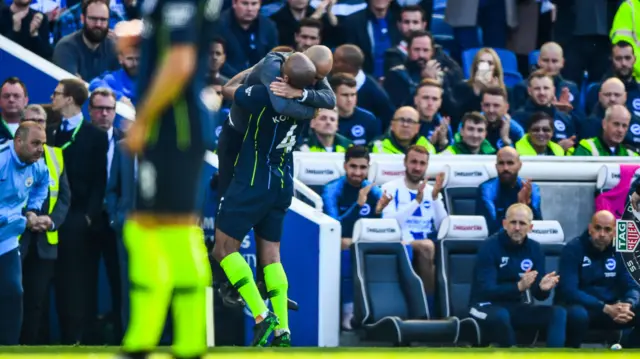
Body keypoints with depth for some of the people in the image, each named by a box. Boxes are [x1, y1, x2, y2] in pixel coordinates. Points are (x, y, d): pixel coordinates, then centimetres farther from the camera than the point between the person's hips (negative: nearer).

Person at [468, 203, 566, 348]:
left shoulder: (534, 248, 4)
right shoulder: (490, 246, -13)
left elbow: (538, 294, 2)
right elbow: (486, 290, -22)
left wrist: (543, 287, -25)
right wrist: (518, 286, -38)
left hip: (518, 308, 5)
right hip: (487, 307, -5)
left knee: (559, 313, -17)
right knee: (501, 315, -39)